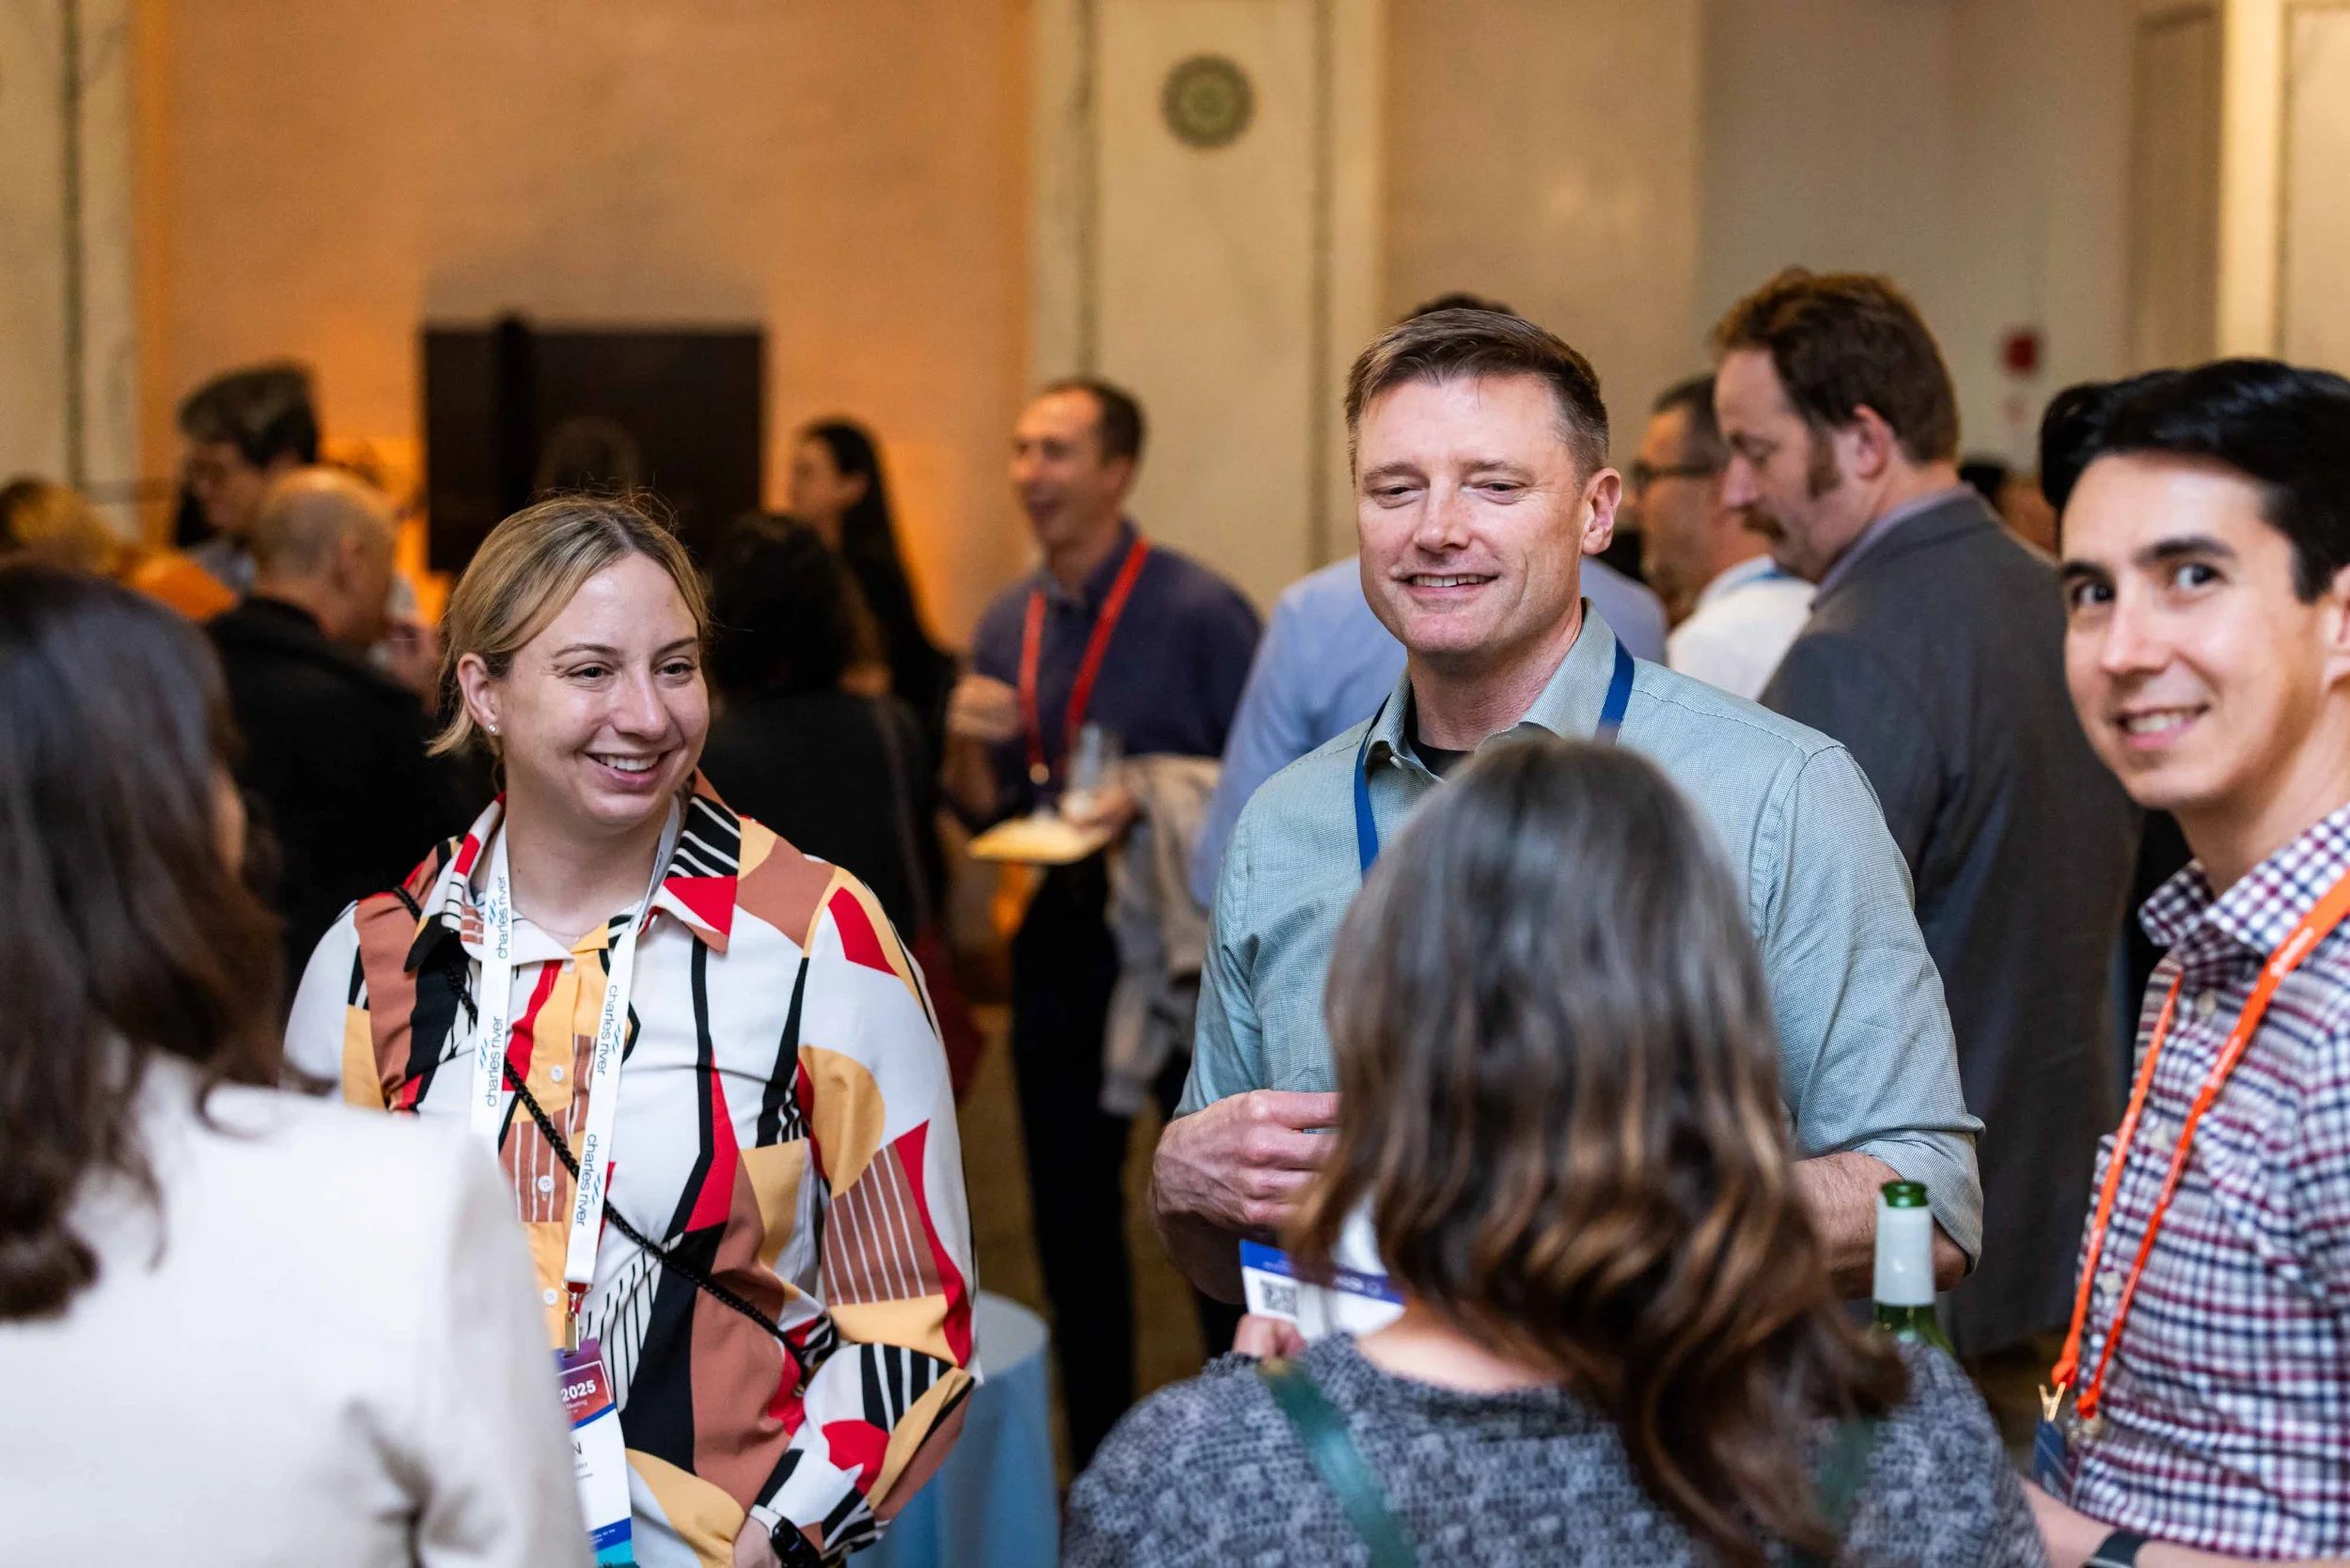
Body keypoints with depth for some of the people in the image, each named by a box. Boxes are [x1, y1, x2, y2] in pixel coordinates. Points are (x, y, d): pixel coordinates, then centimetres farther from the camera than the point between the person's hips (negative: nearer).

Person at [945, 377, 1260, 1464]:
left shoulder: (1199, 610, -12)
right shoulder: (1007, 623, 7)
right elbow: (981, 816, 10)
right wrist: (970, 744, -9)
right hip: (1062, 939, 6)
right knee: (1070, 1217, 13)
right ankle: (1099, 1466, 26)